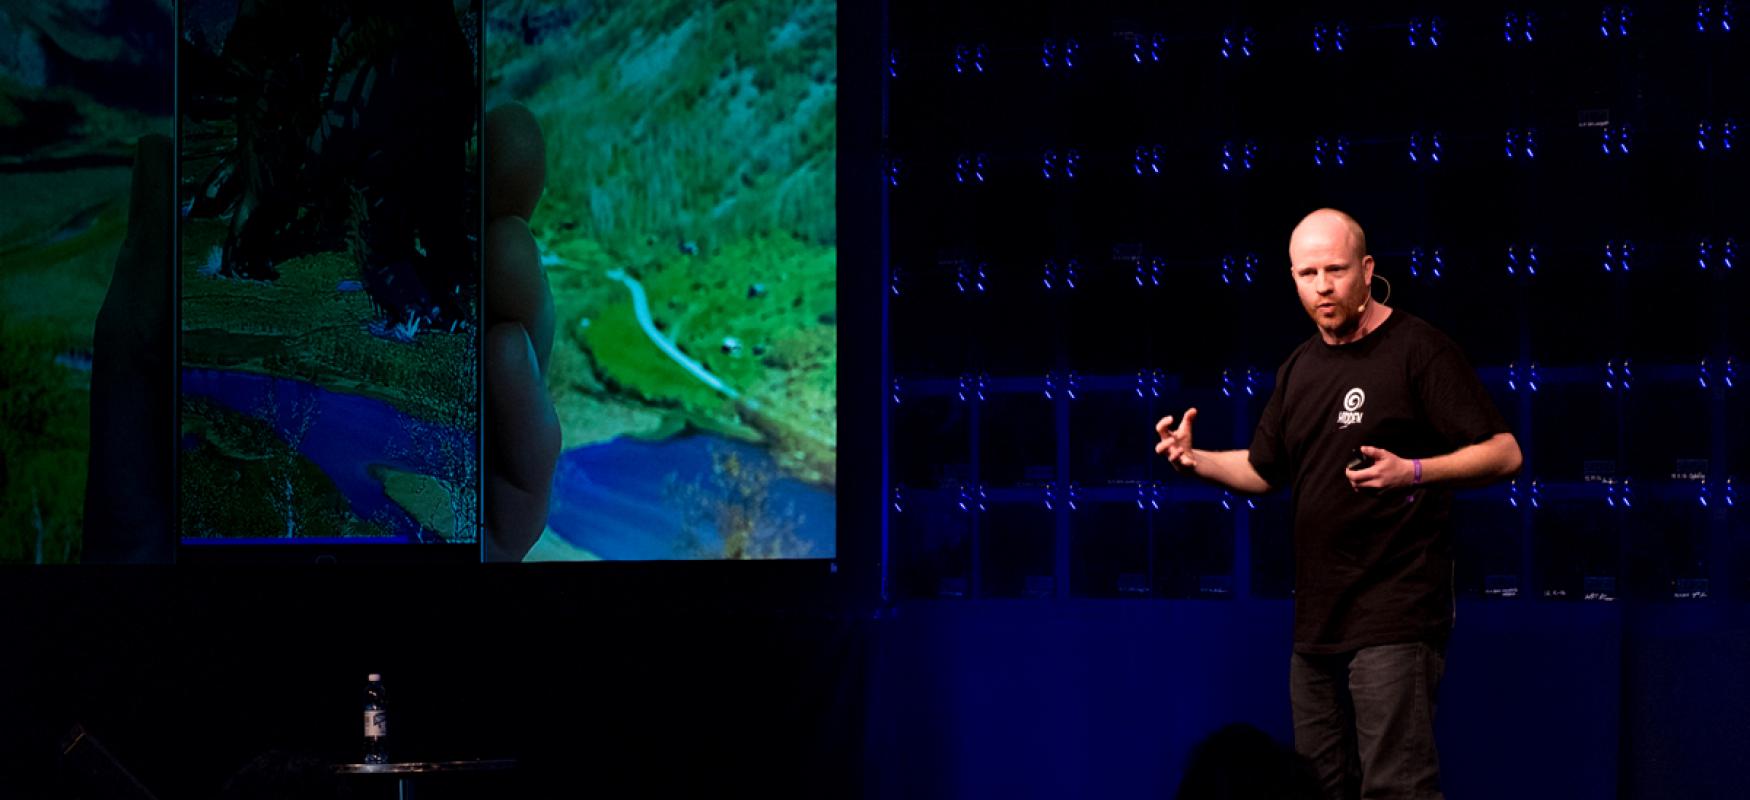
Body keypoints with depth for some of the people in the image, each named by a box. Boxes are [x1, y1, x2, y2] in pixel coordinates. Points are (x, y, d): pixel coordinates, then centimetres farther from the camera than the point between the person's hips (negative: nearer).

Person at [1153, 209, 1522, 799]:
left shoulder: (1417, 349, -7)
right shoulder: (1300, 369, 16)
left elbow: (1502, 454, -11)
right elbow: (1264, 470, 25)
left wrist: (1412, 472, -26)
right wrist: (1195, 459, 6)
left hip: (1395, 620, -8)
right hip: (1318, 618, 8)